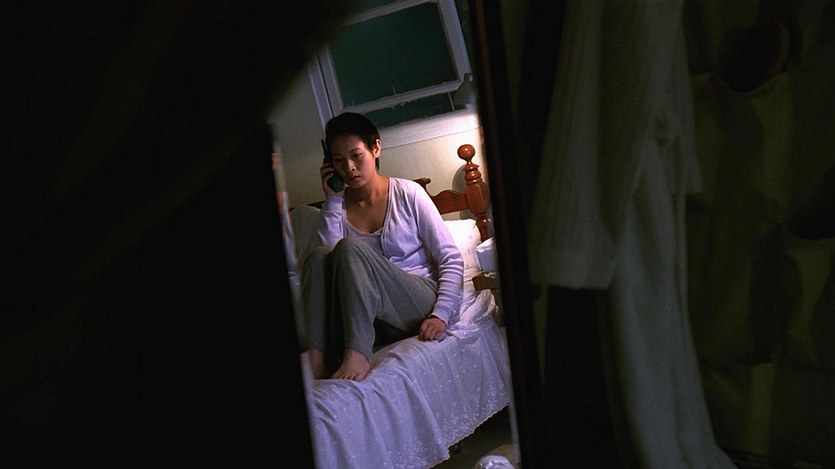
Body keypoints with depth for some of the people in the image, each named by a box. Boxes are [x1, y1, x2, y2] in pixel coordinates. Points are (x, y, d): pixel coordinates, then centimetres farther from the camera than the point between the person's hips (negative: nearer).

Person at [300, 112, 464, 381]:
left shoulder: (408, 193, 1)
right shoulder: (339, 205, 11)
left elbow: (452, 260, -3)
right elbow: (327, 262, -8)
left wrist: (441, 314, -17)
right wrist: (332, 200, -4)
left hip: (419, 305, -3)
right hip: (370, 318, 4)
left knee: (351, 247, -27)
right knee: (318, 257, -22)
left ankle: (357, 356, -38)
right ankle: (316, 360, -35)